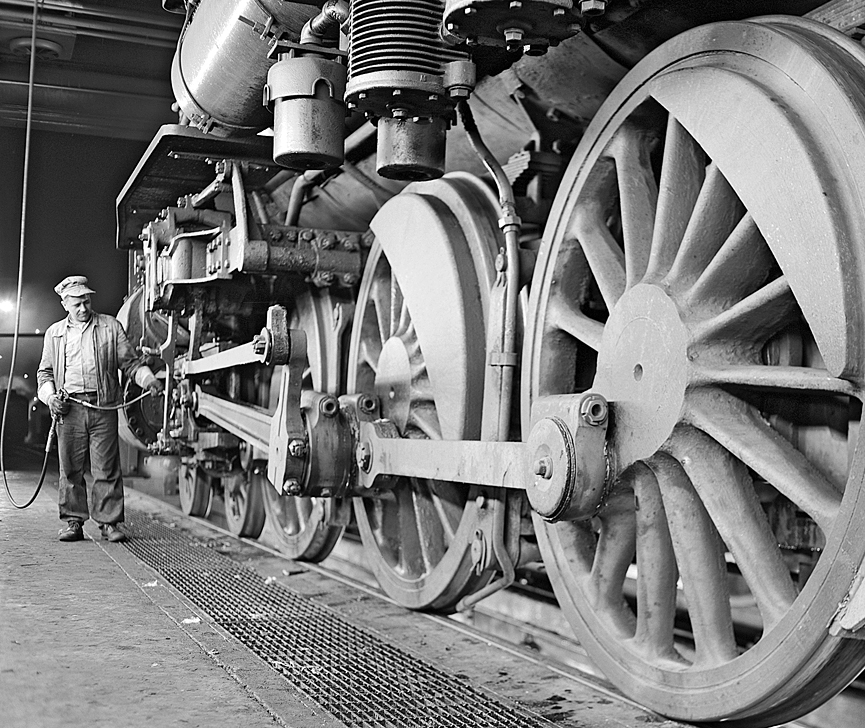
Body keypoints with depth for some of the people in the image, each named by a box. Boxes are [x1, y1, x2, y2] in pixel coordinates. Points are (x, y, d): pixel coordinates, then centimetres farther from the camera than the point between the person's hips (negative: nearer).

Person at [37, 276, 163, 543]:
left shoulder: (111, 327, 10)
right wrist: (50, 396, 1)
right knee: (70, 468, 4)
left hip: (103, 407, -1)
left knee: (106, 468, -2)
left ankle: (109, 522, 4)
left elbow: (129, 362, 9)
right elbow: (45, 372, 18)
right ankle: (73, 521, 14)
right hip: (69, 409, 2)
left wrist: (148, 379, -8)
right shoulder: (54, 333, 15)